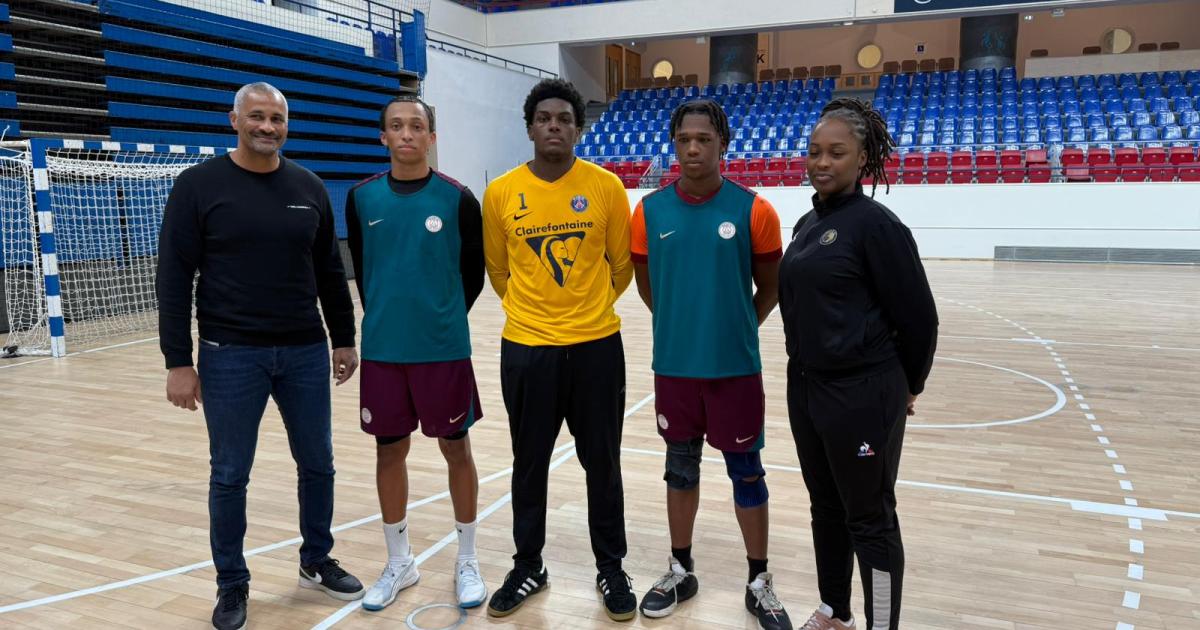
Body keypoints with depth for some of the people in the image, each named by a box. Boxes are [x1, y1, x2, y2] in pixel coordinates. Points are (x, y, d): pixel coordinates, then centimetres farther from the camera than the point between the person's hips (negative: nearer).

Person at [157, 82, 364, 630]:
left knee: (317, 465, 13)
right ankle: (232, 584, 27)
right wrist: (178, 362, -10)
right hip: (230, 356, -3)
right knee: (229, 477, 8)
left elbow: (330, 272, 12)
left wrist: (344, 337, 11)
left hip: (305, 352, 3)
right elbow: (174, 279, -6)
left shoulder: (309, 188, 6)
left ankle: (317, 561, 34)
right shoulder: (198, 185, -5)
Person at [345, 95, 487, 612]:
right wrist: (386, 320, 11)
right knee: (389, 452, 11)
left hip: (445, 350, -2)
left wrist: (444, 319, 7)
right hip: (382, 350, 3)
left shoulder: (457, 199, -5)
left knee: (456, 450, 7)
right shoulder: (361, 198, 2)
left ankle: (467, 560, 25)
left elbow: (473, 274, 3)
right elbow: (361, 271, 12)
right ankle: (399, 562, 29)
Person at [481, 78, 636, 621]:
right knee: (529, 465, 13)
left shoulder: (606, 187, -4)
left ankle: (611, 569, 29)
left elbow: (621, 265, 7)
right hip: (525, 347, 1)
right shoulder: (501, 193, -3)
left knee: (602, 464, 11)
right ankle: (528, 567, 31)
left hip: (596, 346, 0)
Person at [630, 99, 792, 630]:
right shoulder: (650, 211, -3)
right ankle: (680, 571, 33)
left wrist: (734, 329, 7)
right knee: (680, 469, 15)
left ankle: (759, 583, 26)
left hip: (735, 368, -2)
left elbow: (770, 289, 2)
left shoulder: (753, 210, -8)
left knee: (746, 473, 9)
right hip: (674, 366, 2)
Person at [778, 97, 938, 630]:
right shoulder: (807, 224, 9)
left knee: (870, 521, 5)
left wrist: (908, 387, -1)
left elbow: (918, 317, -12)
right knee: (826, 507, 20)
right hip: (805, 386, 8)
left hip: (862, 395, -8)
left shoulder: (875, 223, -14)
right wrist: (806, 367, 18)